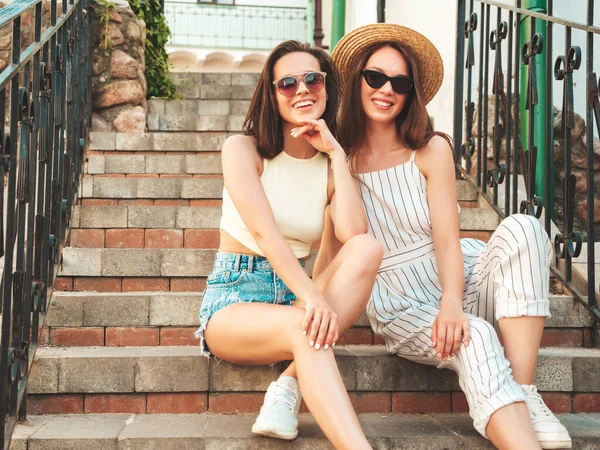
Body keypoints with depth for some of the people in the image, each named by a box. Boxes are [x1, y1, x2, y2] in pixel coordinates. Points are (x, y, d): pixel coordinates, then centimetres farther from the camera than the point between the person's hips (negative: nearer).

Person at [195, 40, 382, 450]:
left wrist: (336, 153, -10)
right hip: (235, 295, -4)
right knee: (302, 327, -37)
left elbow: (354, 235, -14)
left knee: (367, 248, -25)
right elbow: (263, 230, -19)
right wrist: (311, 296, -34)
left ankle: (289, 385, -31)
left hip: (295, 293, 4)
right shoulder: (244, 150, -2)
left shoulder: (334, 165, 8)